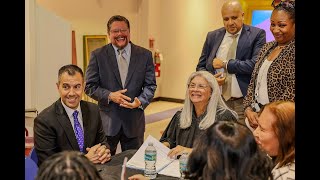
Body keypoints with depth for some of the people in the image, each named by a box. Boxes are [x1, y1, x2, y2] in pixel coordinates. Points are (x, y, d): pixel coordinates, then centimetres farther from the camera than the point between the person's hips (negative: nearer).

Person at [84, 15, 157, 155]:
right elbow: (89, 86, -1)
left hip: (134, 122, 2)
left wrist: (141, 101, -16)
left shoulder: (145, 55, 3)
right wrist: (109, 96, -18)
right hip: (107, 120, -1)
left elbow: (150, 85, 3)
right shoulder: (98, 55, 0)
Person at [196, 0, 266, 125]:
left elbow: (255, 64, -16)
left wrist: (225, 64, -9)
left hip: (244, 102, -3)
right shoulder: (212, 36, 9)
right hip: (217, 101, 3)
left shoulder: (257, 34, -2)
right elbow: (201, 67, 14)